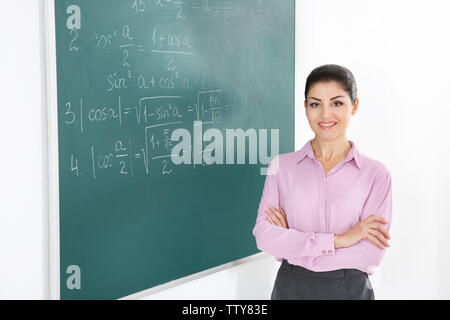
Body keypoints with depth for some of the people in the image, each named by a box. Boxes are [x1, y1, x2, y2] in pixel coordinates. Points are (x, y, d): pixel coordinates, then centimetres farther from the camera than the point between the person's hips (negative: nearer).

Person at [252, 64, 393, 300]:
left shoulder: (375, 174, -6)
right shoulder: (281, 166, -1)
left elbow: (371, 253, -14)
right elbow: (264, 236, -11)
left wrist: (291, 244, -15)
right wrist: (337, 240, -18)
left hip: (350, 289, -1)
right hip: (290, 288, 1)